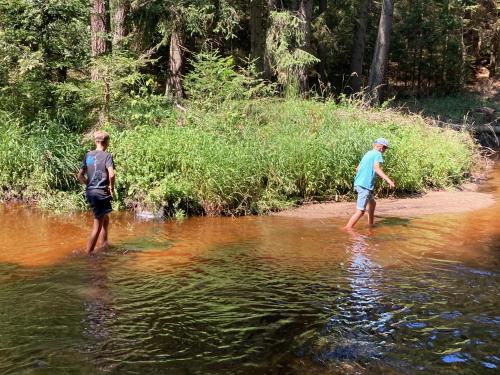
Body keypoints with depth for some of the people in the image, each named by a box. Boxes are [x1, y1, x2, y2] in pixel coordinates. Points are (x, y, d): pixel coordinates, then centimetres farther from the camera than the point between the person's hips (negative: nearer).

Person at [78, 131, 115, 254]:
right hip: (101, 193, -7)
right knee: (97, 226, -3)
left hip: (89, 192, 7)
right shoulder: (107, 156, -8)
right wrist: (112, 188, -7)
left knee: (105, 218, 26)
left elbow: (80, 176, 9)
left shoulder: (88, 155, 9)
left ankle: (103, 245, 34)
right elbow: (111, 175, -23)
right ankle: (88, 254, -4)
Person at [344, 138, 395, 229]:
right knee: (360, 211, -10)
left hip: (358, 183, 10)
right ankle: (347, 229, -14)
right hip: (365, 185, -10)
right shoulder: (377, 154, -5)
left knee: (372, 203, 28)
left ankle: (370, 224, 38)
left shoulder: (368, 153, 19)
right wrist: (389, 180, -29)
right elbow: (376, 168, -23)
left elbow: (358, 168, 26)